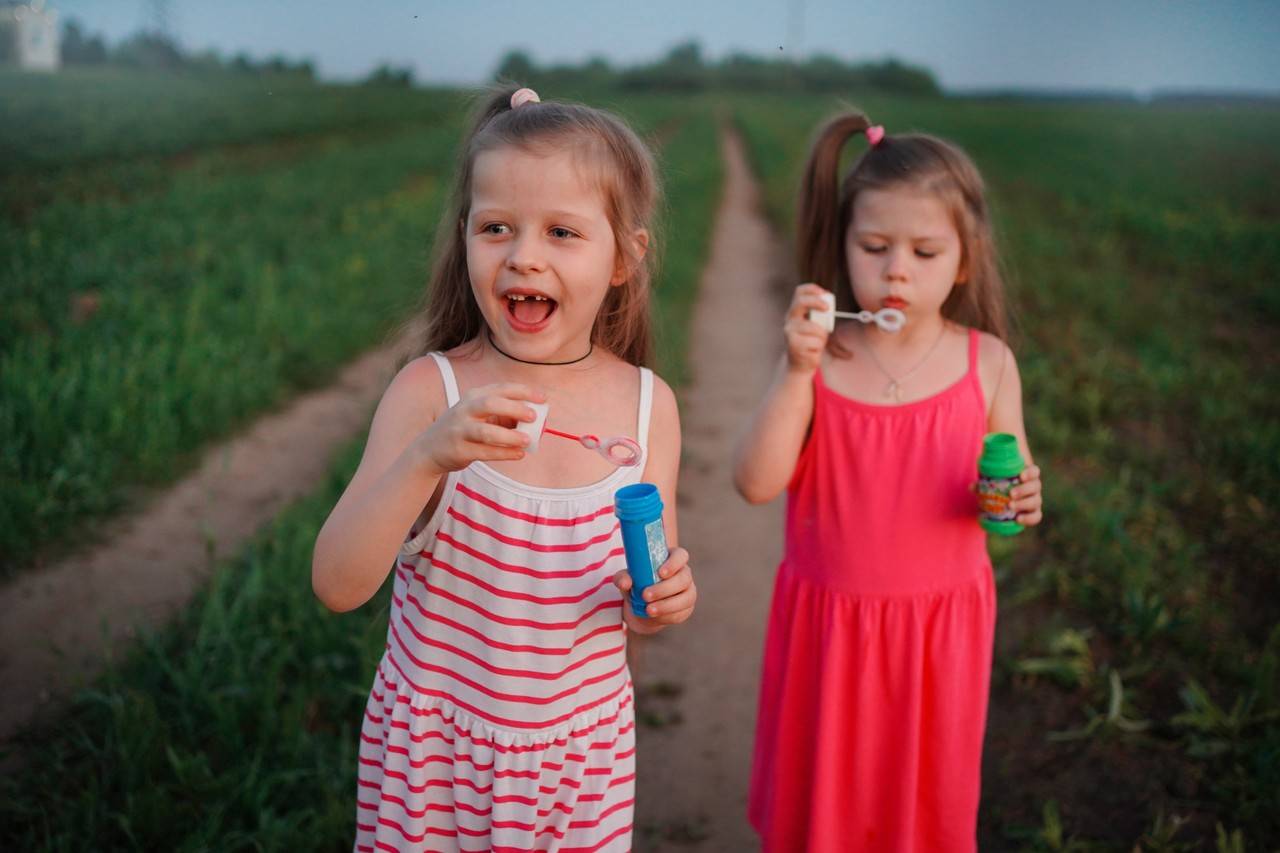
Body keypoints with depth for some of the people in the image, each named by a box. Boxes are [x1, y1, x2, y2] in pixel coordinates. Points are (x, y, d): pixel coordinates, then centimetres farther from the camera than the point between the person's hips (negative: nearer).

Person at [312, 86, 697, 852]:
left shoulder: (648, 405, -8)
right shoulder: (430, 390, -14)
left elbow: (640, 610, 3)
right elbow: (338, 586, -20)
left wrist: (665, 603, -19)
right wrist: (428, 457, -34)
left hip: (581, 759, 2)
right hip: (431, 752, -1)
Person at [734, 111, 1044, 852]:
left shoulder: (987, 363, -8)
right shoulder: (822, 359, -11)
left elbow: (1013, 481, 2)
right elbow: (758, 483, -19)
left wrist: (1018, 499, -21)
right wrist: (797, 370, -28)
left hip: (940, 622, 1)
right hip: (827, 621, 0)